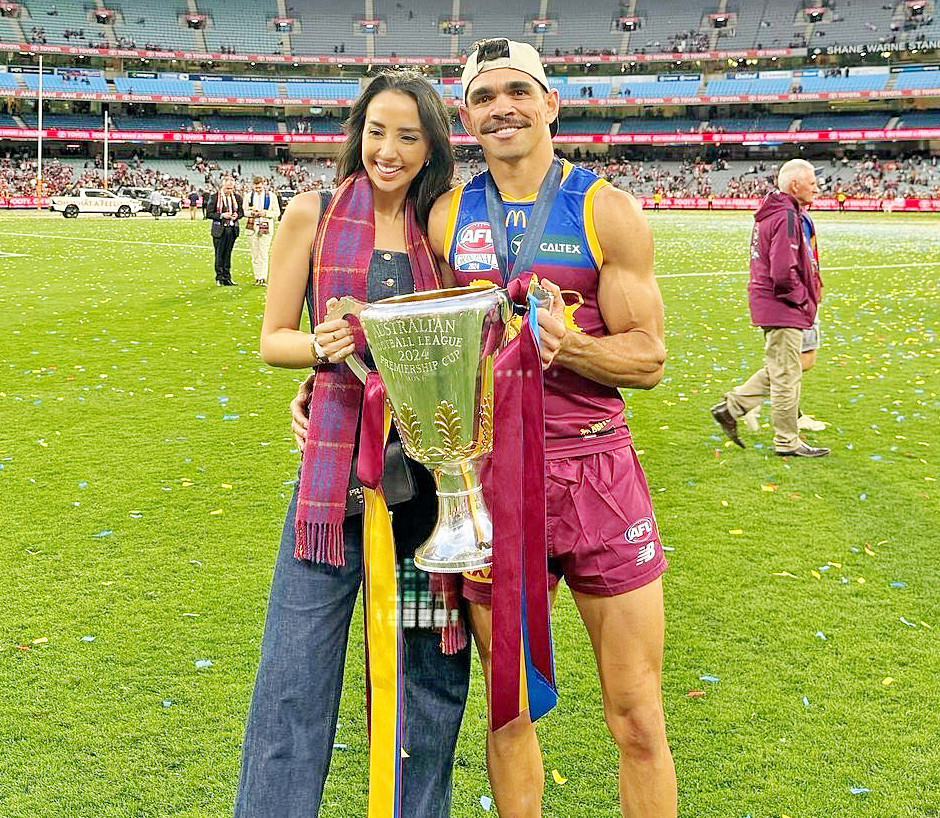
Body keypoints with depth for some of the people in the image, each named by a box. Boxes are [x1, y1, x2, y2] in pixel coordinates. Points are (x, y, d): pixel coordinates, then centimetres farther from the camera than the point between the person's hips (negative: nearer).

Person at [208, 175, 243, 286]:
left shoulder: (237, 197, 7)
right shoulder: (215, 197, -3)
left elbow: (241, 212, 14)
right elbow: (210, 213, -3)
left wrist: (237, 215, -8)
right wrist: (222, 216, -17)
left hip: (232, 230, 3)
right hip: (219, 229, -3)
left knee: (228, 253, 9)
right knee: (219, 254, 0)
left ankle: (227, 277, 15)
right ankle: (219, 278, 7)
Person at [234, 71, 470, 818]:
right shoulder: (314, 214, 2)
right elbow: (273, 340, 4)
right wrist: (321, 347, -16)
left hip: (433, 459, 2)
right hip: (337, 457, -2)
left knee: (435, 666, 12)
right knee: (296, 676, 0)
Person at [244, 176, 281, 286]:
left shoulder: (271, 196, 5)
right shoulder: (249, 196, 11)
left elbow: (277, 213, 4)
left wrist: (265, 213, -13)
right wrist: (251, 213, -9)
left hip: (265, 228, -3)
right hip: (252, 227, 3)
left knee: (263, 255, -9)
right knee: (254, 255, 3)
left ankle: (263, 278, -9)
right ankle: (257, 278, 8)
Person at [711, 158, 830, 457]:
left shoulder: (770, 213, 14)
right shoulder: (787, 218, -19)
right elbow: (784, 273, -26)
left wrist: (806, 296, 17)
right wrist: (804, 300, -11)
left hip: (770, 305, 10)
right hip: (783, 309, -10)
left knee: (778, 370, 19)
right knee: (786, 376, 1)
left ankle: (730, 407, 20)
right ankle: (788, 442, 12)